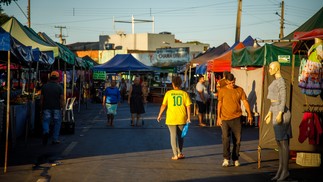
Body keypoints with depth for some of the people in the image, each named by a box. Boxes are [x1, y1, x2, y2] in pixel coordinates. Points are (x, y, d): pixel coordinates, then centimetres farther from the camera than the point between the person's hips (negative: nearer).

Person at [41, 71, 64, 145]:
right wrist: (62, 106, 1)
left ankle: (46, 132, -24)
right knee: (57, 123, 9)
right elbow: (62, 98, -8)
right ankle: (55, 139, 9)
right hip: (56, 108, -1)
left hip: (46, 107, 1)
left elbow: (42, 98, 5)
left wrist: (42, 107, 12)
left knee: (46, 121, 6)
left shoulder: (44, 86, 4)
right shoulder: (59, 87, -3)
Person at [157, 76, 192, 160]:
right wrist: (188, 117, 0)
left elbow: (163, 105, -1)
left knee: (173, 136, 6)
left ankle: (175, 155, 3)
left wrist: (160, 115, 10)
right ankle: (180, 153, 23)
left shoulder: (168, 93, -3)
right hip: (182, 118, 1)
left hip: (171, 118, -1)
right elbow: (188, 106, -5)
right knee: (180, 136, 18)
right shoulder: (184, 93, -1)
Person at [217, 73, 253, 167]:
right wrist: (218, 117, 0)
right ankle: (226, 159, 0)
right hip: (225, 118, -1)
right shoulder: (222, 90, 2)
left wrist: (249, 114, -3)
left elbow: (245, 102, 4)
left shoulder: (240, 90, 4)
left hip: (236, 118, 1)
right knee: (225, 139, -8)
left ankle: (235, 159, 15)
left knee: (237, 139, 4)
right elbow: (219, 104, 4)